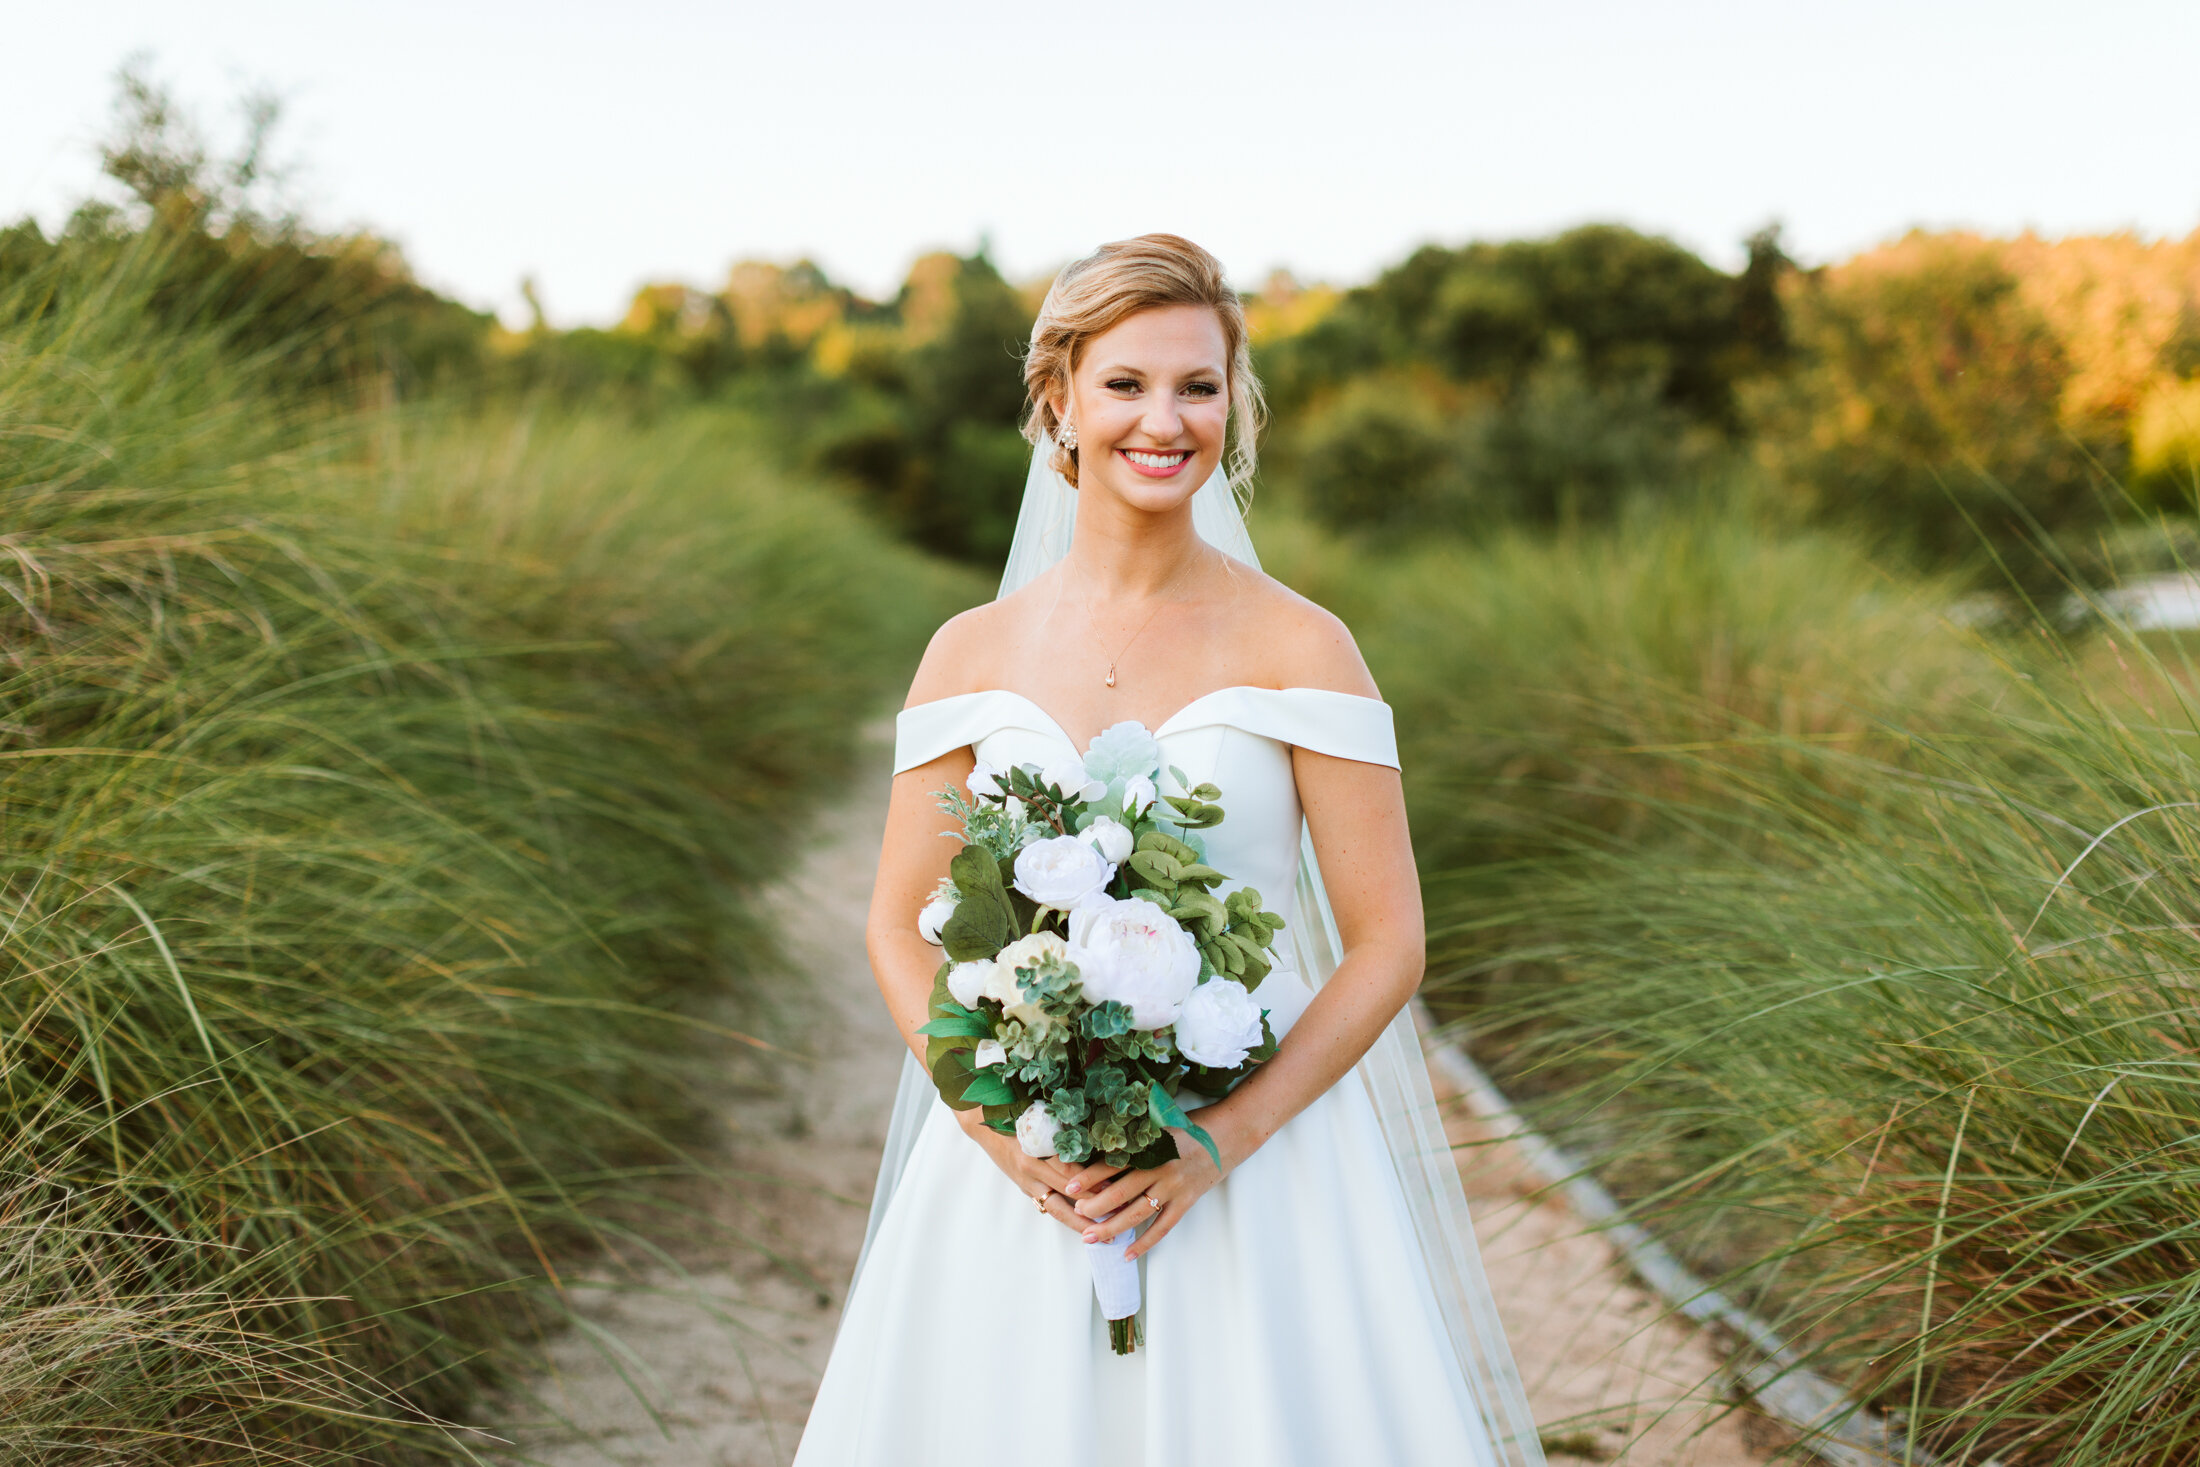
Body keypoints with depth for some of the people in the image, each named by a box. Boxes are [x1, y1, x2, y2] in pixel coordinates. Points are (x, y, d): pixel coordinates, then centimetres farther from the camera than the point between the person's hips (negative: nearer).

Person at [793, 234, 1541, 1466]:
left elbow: (1389, 946, -6)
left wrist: (1222, 1140, -16)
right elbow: (903, 928, 6)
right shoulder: (974, 655, 2)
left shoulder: (1298, 648, -5)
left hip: (1253, 1154, -2)